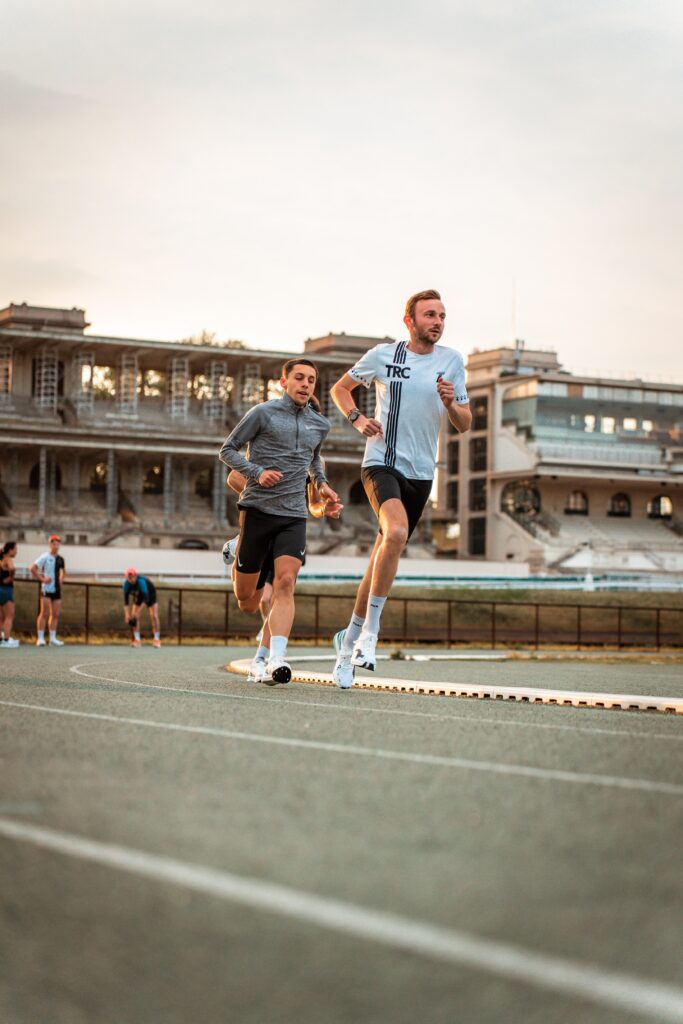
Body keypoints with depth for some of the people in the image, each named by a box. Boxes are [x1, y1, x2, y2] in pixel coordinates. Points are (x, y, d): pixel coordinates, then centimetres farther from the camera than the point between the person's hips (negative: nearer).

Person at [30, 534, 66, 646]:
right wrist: (42, 579, -15)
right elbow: (32, 569, -13)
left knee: (55, 615, 6)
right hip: (47, 589, -6)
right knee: (44, 614, -7)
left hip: (57, 589, 6)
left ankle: (53, 638, 10)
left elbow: (63, 571, 31)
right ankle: (40, 638, -4)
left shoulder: (60, 559, 12)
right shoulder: (45, 557, -6)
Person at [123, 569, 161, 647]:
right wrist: (127, 614, -33)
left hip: (150, 595, -4)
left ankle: (157, 639, -8)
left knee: (154, 616, -15)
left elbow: (146, 598, -43)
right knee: (134, 616, -11)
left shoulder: (141, 581, -40)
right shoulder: (126, 584, -26)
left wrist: (138, 611, -46)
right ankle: (137, 639, -4)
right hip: (138, 596, 4)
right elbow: (126, 600, -24)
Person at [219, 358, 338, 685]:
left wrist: (321, 482, 19)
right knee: (246, 602, 4)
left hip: (294, 515, 2)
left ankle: (276, 661, -27)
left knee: (285, 583, -19)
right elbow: (227, 450, 2)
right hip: (257, 509, -2)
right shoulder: (263, 413, -1)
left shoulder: (320, 425, 14)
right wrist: (258, 473, -13)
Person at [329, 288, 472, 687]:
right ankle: (370, 630, -20)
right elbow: (340, 389, 17)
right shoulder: (382, 355, 2)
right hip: (380, 463, -3)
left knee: (383, 558, 7)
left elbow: (465, 424, 8)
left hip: (420, 473, 3)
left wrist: (451, 404, -13)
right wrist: (357, 419, -1)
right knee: (396, 532, -30)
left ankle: (351, 638, 26)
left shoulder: (451, 361, 5)